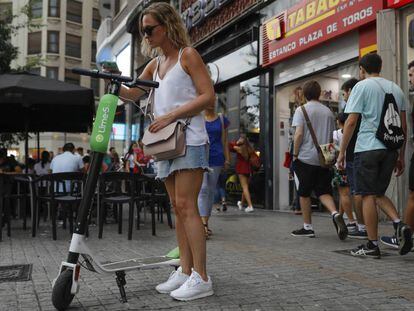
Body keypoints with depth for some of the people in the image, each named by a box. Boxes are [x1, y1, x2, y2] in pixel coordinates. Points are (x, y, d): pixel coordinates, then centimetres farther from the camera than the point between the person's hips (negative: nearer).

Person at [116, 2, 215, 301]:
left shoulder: (188, 54, 0)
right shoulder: (155, 63, 19)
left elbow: (208, 96, -8)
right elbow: (133, 93, 21)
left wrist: (171, 115, -15)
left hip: (189, 139, -7)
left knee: (186, 206, -13)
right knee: (179, 208, 5)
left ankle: (201, 278, -10)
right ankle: (185, 271, 9)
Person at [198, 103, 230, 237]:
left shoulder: (221, 119, 11)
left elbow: (224, 141, 12)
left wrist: (227, 159, 6)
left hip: (216, 158, 3)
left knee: (211, 190, 6)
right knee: (203, 189, -13)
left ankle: (206, 222, 15)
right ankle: (203, 224, -19)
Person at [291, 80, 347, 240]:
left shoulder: (301, 109, -4)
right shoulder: (328, 111, 10)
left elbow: (299, 134, -14)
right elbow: (331, 137, 14)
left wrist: (295, 154, -6)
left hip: (305, 158, -4)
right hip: (324, 159, 4)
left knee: (304, 194, 7)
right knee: (324, 192, 8)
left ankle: (307, 227, 12)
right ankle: (335, 213, -18)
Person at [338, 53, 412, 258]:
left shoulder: (362, 86, -2)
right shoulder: (396, 88, 15)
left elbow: (351, 121, -9)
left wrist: (342, 152, -3)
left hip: (368, 148, -6)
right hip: (391, 149, 6)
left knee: (368, 195, 0)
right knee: (379, 193, 17)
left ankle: (372, 245, 3)